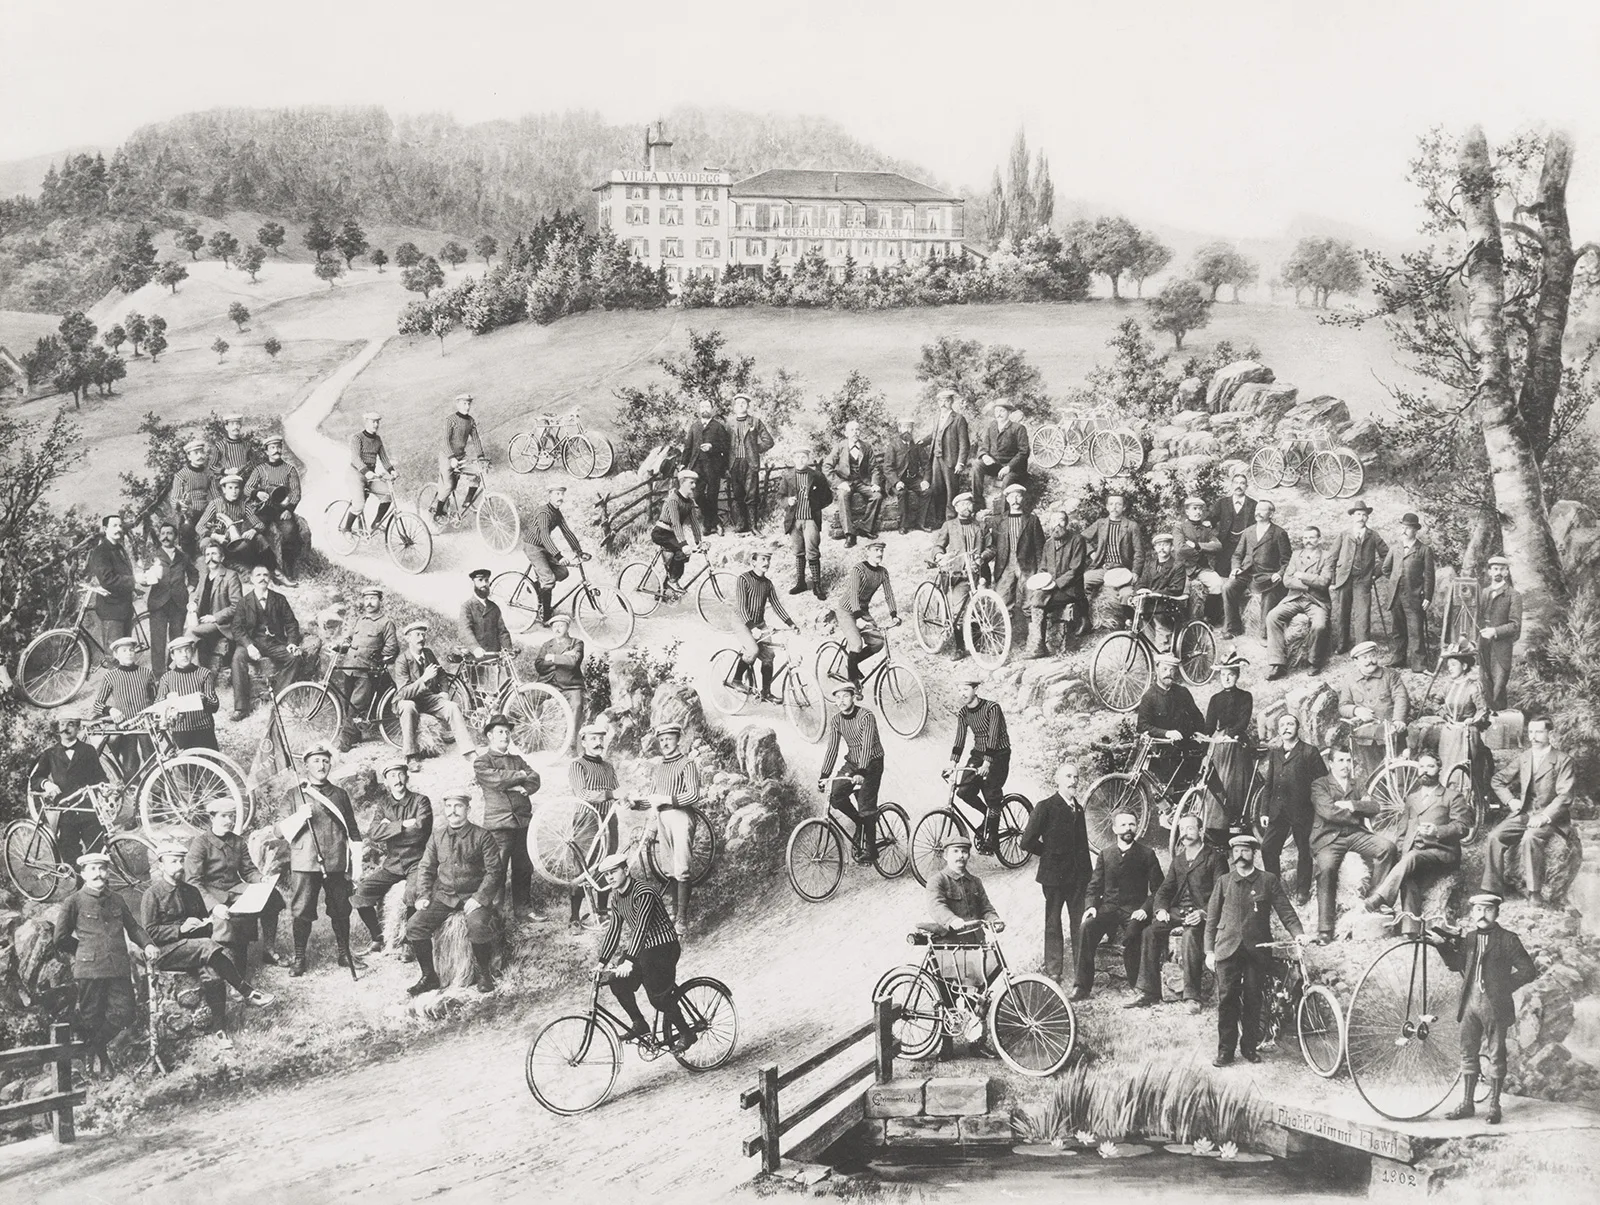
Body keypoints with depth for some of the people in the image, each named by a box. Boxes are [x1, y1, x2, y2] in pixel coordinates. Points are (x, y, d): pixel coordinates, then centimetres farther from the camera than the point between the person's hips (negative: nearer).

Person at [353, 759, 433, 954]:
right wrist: (403, 825, -14)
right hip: (392, 863, 4)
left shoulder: (420, 801, 0)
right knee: (361, 892, -14)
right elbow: (373, 833, -6)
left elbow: (421, 831, -16)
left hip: (416, 861, -4)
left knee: (412, 895, -32)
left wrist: (390, 828, -8)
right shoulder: (382, 805, 11)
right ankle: (377, 938, 6)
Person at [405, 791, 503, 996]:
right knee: (414, 926, -17)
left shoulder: (482, 837, -4)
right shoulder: (437, 835, 8)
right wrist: (423, 896, -1)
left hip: (473, 896, -4)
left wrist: (478, 898, -17)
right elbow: (425, 867, 14)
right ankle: (428, 976, 1)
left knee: (478, 926, -34)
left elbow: (494, 871, -6)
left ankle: (483, 973, -8)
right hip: (444, 895, 4)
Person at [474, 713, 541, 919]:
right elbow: (498, 779, -15)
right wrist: (520, 775, -1)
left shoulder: (518, 760, 20)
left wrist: (519, 788, -12)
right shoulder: (481, 762, 4)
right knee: (498, 869, -7)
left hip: (523, 820, 5)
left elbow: (535, 781, 7)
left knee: (524, 867, 8)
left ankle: (521, 907, 19)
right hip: (499, 822, -5)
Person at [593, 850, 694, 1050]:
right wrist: (602, 962, 4)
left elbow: (641, 927, -31)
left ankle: (687, 1034, 8)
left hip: (663, 947, -8)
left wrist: (629, 961, -38)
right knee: (618, 983, -4)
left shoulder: (643, 892, -23)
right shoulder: (617, 897, 4)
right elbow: (614, 930, 9)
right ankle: (639, 1025, 13)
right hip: (641, 947, 8)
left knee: (659, 997, -9)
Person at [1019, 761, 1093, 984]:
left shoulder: (1078, 807, 13)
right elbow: (1028, 841, -9)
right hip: (1054, 874, -5)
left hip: (1078, 874, 5)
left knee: (1080, 923, 5)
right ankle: (1053, 971, 11)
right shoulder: (1046, 807, -7)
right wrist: (1051, 854, -1)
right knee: (1053, 924, 5)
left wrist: (1088, 872, 12)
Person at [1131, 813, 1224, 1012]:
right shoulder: (1177, 860, 24)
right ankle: (1148, 993, -19)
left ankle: (1191, 996, -31)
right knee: (1150, 932, -22)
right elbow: (1165, 889, 20)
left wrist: (1203, 912, -21)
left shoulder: (1215, 858, 4)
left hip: (1200, 913, -5)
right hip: (1176, 911, 5)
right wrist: (1161, 908, -2)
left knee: (1190, 935, -36)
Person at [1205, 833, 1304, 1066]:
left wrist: (1297, 932, -14)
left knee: (1253, 1000, 2)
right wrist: (1209, 950, 5)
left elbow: (1285, 910, 3)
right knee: (1226, 999, -4)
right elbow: (1211, 918, 11)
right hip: (1227, 948, 0)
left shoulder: (1268, 880, 7)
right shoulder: (1223, 882, 10)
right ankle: (1225, 1050, 3)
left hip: (1257, 949, 0)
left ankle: (1249, 1047, 15)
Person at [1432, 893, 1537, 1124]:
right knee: (1468, 1054, 8)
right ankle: (1467, 1104, 15)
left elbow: (1528, 970, -4)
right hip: (1470, 1004, 4)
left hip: (1495, 1006, -4)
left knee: (1496, 1056, 3)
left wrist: (1505, 986, -6)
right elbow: (1456, 964, 5)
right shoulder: (1467, 937, 11)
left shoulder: (1507, 940, -2)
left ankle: (1494, 1107, 11)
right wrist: (1443, 945, -7)